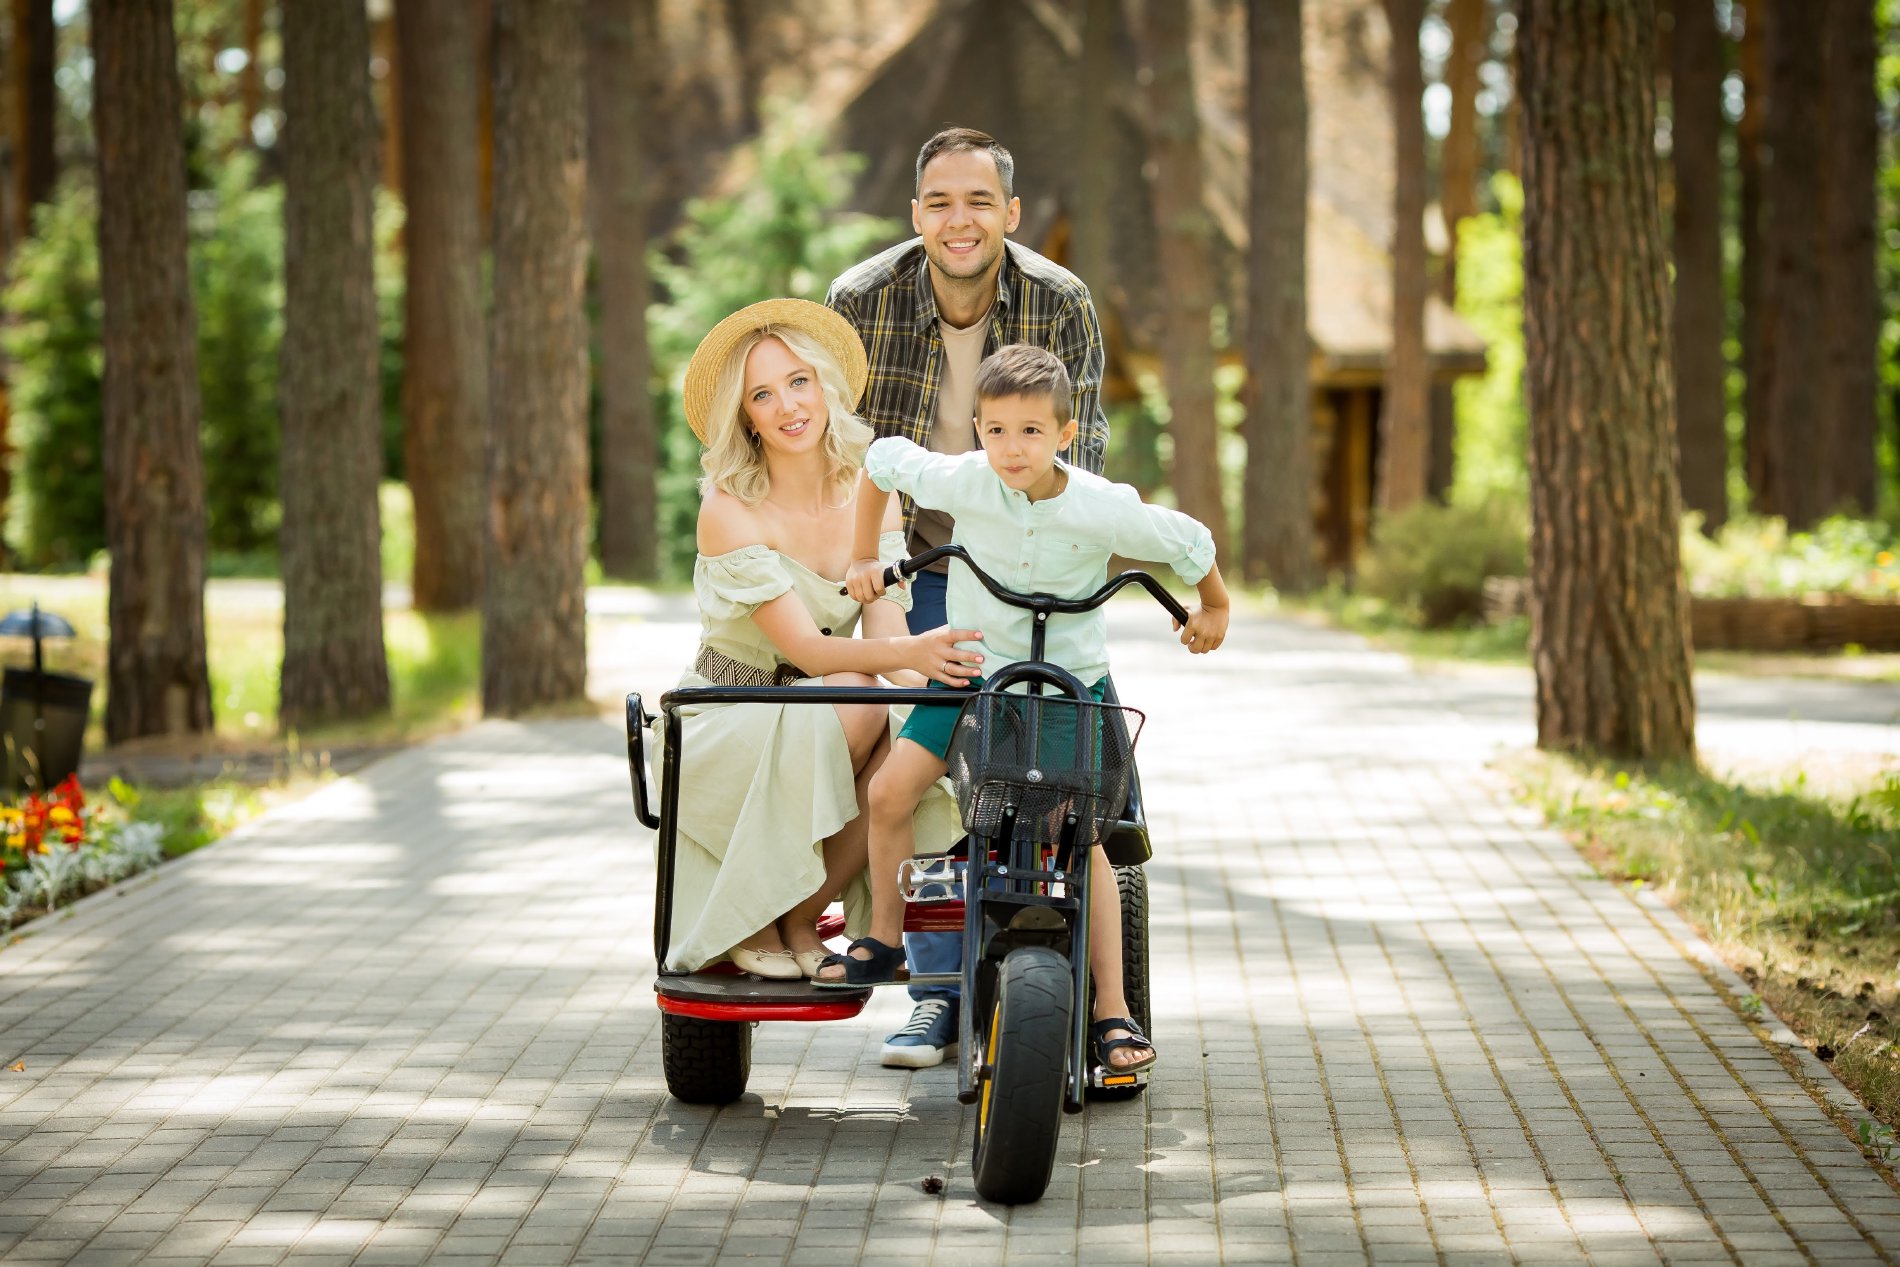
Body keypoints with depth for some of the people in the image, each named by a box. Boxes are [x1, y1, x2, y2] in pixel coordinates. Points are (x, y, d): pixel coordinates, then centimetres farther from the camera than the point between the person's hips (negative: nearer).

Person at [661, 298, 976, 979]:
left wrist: (934, 678, -33)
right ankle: (751, 923, -19)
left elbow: (886, 628, -10)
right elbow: (804, 646, -25)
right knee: (853, 698, -33)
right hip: (724, 727, -4)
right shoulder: (730, 512, -17)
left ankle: (800, 916, -10)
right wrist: (909, 653, -43)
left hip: (819, 725, 4)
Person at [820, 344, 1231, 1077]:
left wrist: (1214, 610, 12)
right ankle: (883, 941, 14)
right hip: (974, 663, 2)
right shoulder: (960, 481, -20)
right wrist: (864, 558, 4)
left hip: (1070, 678, -2)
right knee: (889, 792, -9)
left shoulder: (1104, 509, -23)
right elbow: (883, 459, 0)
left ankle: (1111, 1009, -4)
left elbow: (1189, 544, -5)